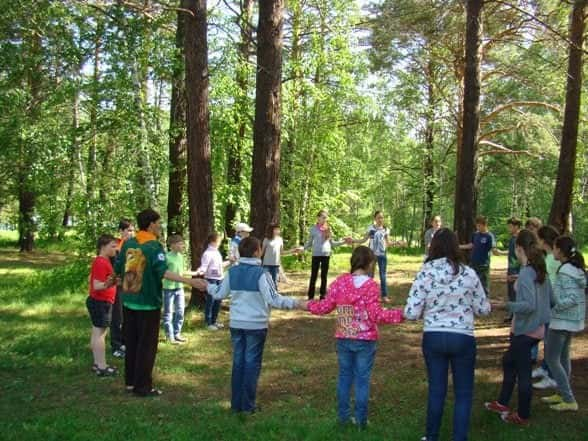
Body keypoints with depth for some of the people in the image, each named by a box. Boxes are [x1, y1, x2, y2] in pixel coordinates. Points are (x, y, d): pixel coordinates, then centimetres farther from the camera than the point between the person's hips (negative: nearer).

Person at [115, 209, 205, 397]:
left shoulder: (128, 244, 4)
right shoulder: (154, 246, -15)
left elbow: (117, 269, 13)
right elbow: (163, 272, -29)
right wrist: (191, 281, -36)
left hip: (129, 301, 6)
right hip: (148, 303, -6)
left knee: (131, 342, 17)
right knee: (146, 345, 4)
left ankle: (130, 381, 26)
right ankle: (142, 386, 9)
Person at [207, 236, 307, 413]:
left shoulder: (232, 271, 0)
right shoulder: (261, 273, -16)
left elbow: (220, 294, 9)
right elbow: (274, 299, -21)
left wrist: (209, 286, 28)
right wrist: (296, 303, -19)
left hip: (236, 324, 5)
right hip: (256, 325, -5)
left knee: (238, 361, 13)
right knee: (252, 363, 6)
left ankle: (236, 403, 19)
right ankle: (248, 405, 11)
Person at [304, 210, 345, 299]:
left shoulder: (328, 228, 9)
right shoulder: (314, 228, 1)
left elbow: (331, 243, 14)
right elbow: (309, 243, 4)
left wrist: (343, 241, 6)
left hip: (326, 255, 3)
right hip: (316, 255, -2)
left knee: (324, 276, 7)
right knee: (313, 276, -1)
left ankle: (323, 296, 14)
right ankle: (311, 296, 3)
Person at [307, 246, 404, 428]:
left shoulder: (340, 282, -4)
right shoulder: (370, 285, -14)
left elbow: (325, 307, 0)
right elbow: (376, 315, -17)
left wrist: (309, 305, 18)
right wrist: (401, 314, -11)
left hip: (343, 339, 3)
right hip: (365, 341, -3)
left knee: (344, 376, 15)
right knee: (362, 379, 7)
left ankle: (343, 416, 23)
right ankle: (361, 419, 14)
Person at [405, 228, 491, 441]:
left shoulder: (424, 274, -10)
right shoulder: (468, 274, -9)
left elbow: (411, 313, -10)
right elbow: (484, 309, 1)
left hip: (432, 337, 1)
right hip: (462, 338, -1)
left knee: (436, 390, 18)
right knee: (463, 393, 13)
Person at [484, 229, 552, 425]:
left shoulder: (525, 273, -23)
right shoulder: (541, 270, 3)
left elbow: (530, 305, -28)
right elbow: (550, 297, 10)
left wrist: (507, 305, -18)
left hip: (524, 330, -9)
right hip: (538, 327, 9)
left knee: (523, 372, 5)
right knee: (509, 361, 24)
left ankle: (523, 416, 20)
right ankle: (502, 403, 37)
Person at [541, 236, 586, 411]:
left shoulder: (565, 272, -22)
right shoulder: (578, 269, 6)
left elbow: (571, 299, -27)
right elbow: (581, 295, 11)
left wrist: (554, 309, -17)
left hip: (562, 321, -9)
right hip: (573, 320, 9)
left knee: (552, 359, 1)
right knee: (563, 356, 20)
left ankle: (569, 400, 2)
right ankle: (562, 393, 30)